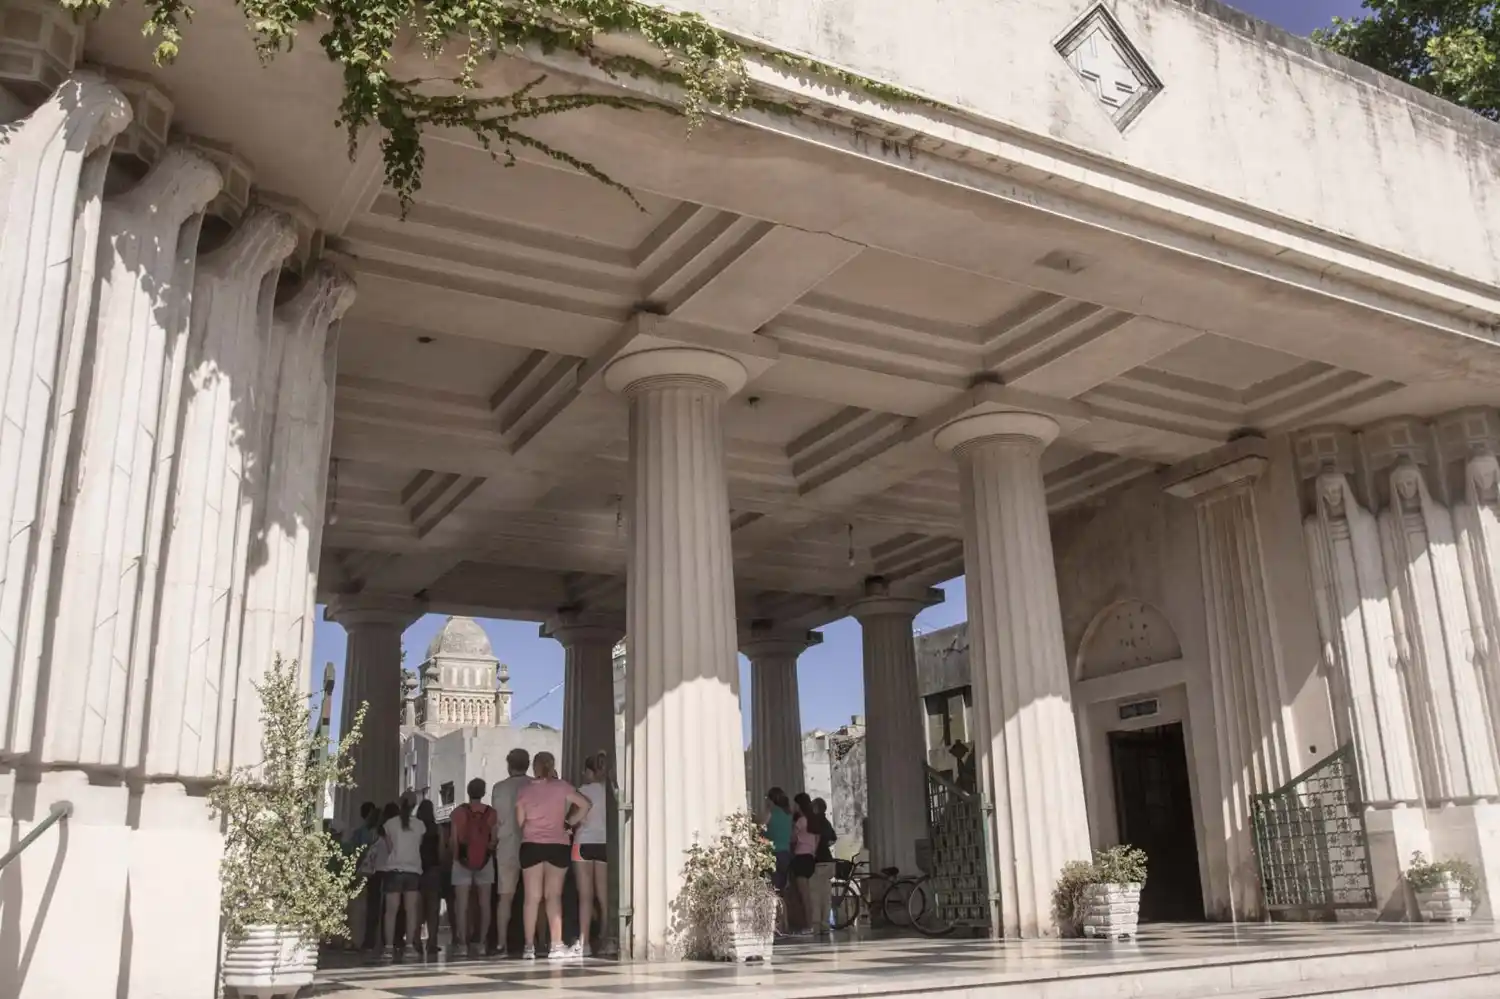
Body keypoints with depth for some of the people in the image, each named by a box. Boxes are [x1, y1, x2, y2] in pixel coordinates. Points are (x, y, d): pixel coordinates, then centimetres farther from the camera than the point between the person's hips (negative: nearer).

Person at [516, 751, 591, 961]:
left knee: (532, 897, 5)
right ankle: (556, 946, -6)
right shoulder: (561, 786, -1)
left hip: (531, 846, 1)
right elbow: (585, 805, -2)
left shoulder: (523, 791, 2)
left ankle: (529, 947, 5)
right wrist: (569, 823, 7)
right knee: (554, 896, 1)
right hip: (558, 845, -1)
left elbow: (520, 821, 3)